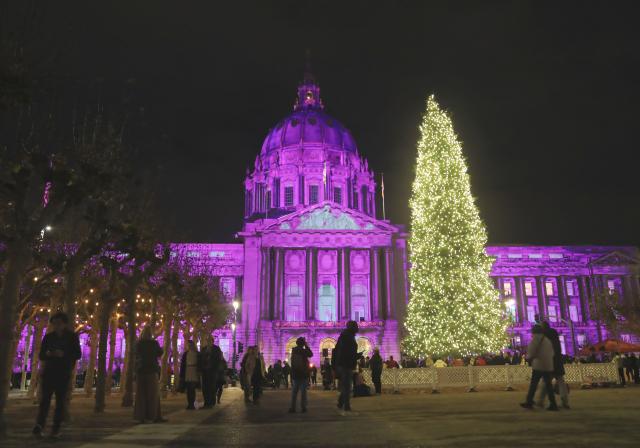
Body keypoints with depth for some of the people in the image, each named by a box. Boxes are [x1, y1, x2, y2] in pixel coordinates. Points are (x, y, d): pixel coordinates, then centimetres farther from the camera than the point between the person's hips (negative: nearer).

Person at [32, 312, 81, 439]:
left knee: (60, 401, -1)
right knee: (45, 399, -12)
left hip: (64, 374, -1)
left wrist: (63, 354, -18)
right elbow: (41, 355, 10)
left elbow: (78, 354, -2)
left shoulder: (72, 337, 1)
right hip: (48, 372, 1)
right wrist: (47, 354, -14)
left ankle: (56, 429, 5)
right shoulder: (48, 337, 7)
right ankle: (39, 426, -21)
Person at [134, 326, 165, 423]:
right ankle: (155, 416, 1)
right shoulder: (154, 343, -9)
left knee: (141, 394, 7)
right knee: (153, 393, 2)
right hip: (151, 370, -3)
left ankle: (141, 416, 6)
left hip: (140, 370, 3)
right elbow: (160, 354, 4)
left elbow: (136, 355, 11)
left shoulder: (138, 344, -1)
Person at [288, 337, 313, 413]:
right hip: (303, 374, -3)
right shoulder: (304, 351, -11)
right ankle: (303, 408, -1)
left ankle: (292, 407, 3)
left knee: (294, 392, 7)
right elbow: (311, 354, 5)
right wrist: (306, 346, 3)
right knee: (303, 391, 1)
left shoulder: (293, 351, 1)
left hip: (295, 374, 3)